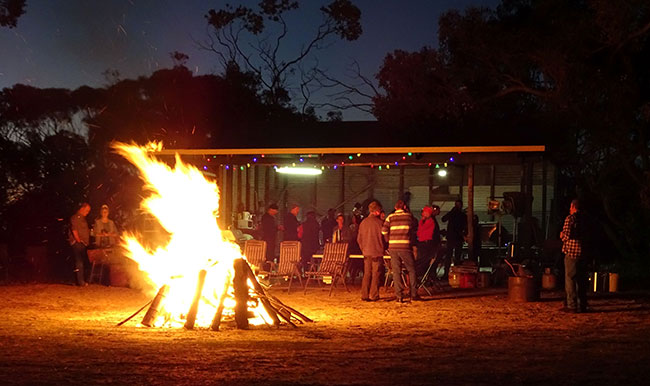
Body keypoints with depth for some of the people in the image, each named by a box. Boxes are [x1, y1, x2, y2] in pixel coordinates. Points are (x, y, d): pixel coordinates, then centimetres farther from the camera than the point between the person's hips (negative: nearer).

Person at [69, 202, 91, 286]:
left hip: (83, 244, 10)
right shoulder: (75, 217, -8)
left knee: (84, 263, 9)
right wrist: (79, 241, -16)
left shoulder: (82, 218, 22)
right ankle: (81, 282, -13)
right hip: (78, 244, -10)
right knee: (79, 263, -11)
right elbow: (74, 230, -18)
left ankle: (82, 281, 13)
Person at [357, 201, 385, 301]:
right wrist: (383, 247, 13)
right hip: (377, 252, -5)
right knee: (376, 274, 1)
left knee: (367, 274, 9)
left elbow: (359, 239, 10)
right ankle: (374, 296, -1)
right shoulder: (379, 222, -9)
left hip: (366, 252, 5)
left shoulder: (363, 222, 6)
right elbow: (384, 236, -5)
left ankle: (364, 295, 7)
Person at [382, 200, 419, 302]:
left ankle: (399, 296, 1)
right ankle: (413, 294, 9)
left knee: (396, 271, 5)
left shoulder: (390, 217, 5)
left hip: (393, 247, 2)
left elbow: (384, 230, -5)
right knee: (411, 270, 11)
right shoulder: (409, 216, 4)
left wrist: (389, 240, 9)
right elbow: (412, 230, 11)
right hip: (405, 247, -2)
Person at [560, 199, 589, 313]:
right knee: (581, 280, 12)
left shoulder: (570, 218, -9)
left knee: (570, 279, -2)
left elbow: (567, 235, -16)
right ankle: (582, 305, 14)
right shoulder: (584, 218, 11)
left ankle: (572, 306, -5)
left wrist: (562, 236, 7)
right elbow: (587, 235, 16)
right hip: (583, 253, 7)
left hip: (571, 252, -7)